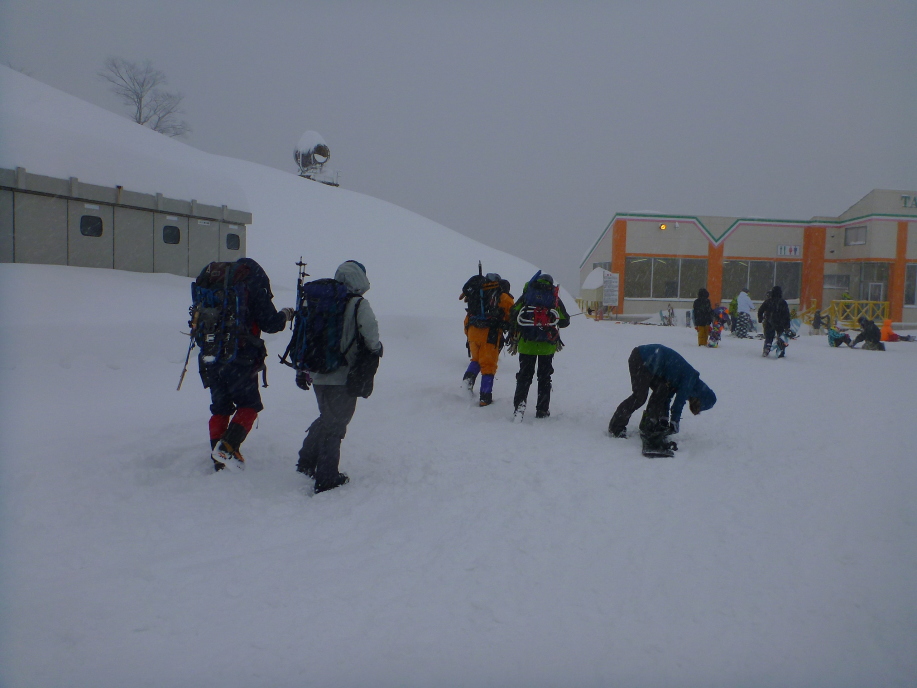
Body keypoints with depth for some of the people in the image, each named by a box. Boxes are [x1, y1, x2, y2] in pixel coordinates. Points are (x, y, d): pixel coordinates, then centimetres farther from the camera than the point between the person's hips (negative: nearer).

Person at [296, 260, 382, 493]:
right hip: (343, 376, -6)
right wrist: (377, 348, 8)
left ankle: (306, 463, 32)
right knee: (335, 424, 3)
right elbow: (370, 334, -16)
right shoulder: (359, 304, -10)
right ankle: (327, 478, 7)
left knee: (326, 418, 25)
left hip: (318, 375, 6)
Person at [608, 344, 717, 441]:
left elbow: (668, 396, 25)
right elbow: (679, 402, -7)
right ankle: (615, 428, -4)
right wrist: (675, 423, 4)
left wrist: (664, 419, 24)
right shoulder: (690, 379, -6)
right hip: (641, 360, -10)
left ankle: (647, 426, 16)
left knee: (662, 391, 13)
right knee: (639, 397, -10)